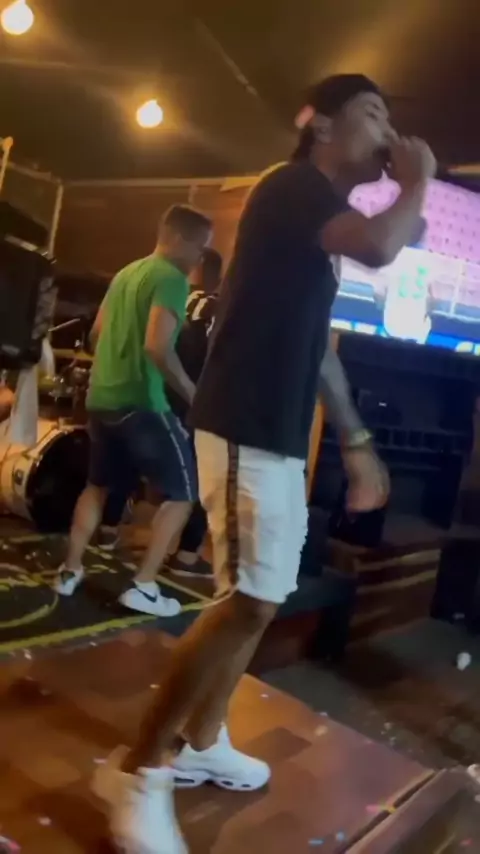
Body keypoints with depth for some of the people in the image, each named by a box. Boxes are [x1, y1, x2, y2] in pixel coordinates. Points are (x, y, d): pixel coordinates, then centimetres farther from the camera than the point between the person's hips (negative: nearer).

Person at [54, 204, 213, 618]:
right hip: (140, 403, -9)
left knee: (99, 485, 24)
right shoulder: (172, 278, -12)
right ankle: (144, 587, 2)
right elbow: (158, 346, -24)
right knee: (183, 491, 3)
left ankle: (70, 571, 28)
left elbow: (99, 329, 24)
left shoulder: (126, 272, 16)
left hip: (101, 398, 9)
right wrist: (193, 394, -15)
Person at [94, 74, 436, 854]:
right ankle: (139, 768, 2)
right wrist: (417, 179, -5)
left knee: (259, 599, 13)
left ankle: (202, 744, 27)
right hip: (246, 428, -10)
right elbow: (380, 247, -27)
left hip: (278, 432, 10)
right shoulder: (294, 186, -7)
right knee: (250, 601, -11)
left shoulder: (321, 213, 22)